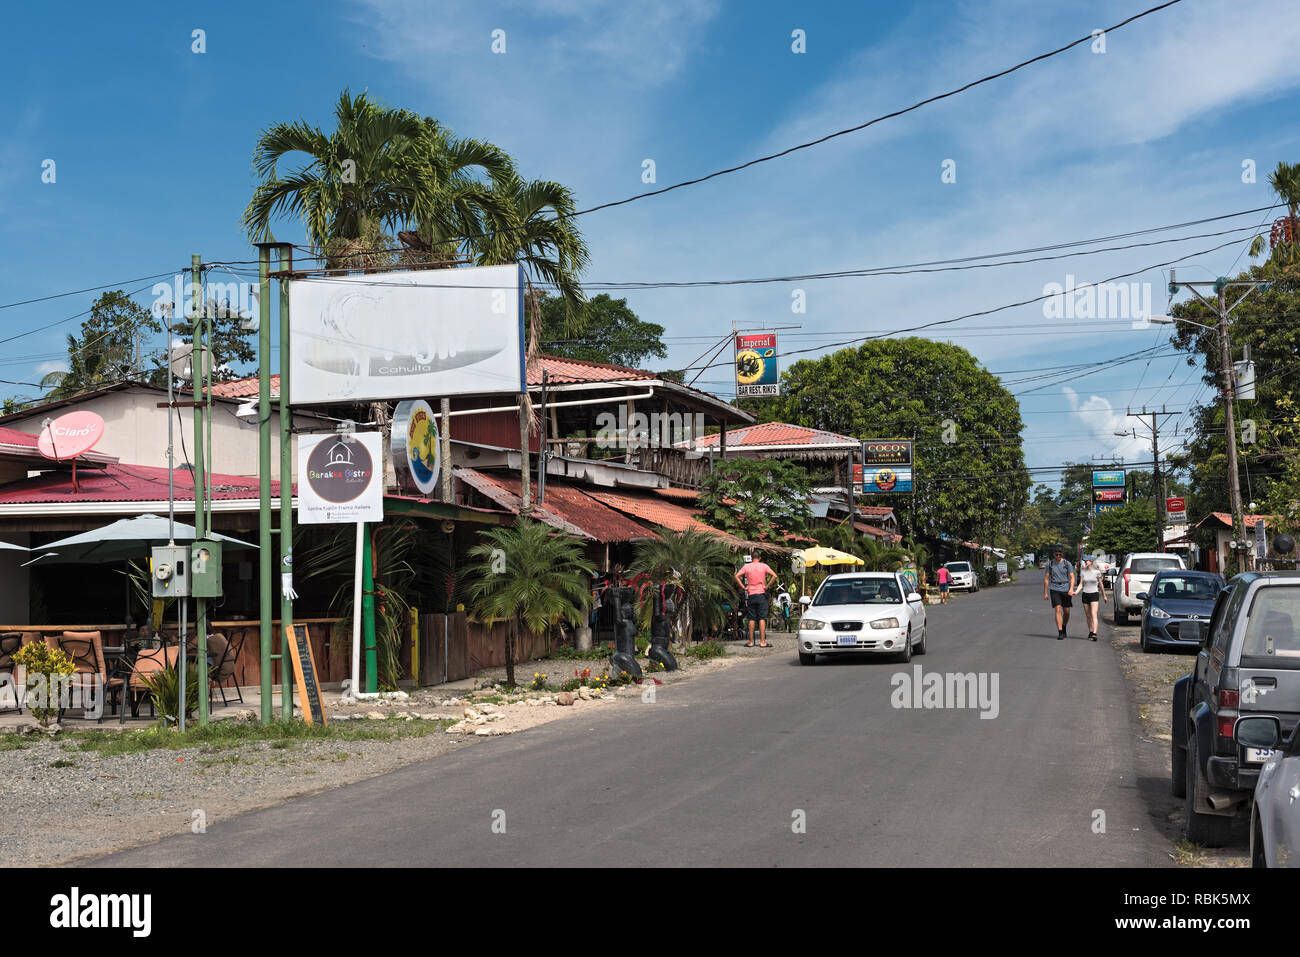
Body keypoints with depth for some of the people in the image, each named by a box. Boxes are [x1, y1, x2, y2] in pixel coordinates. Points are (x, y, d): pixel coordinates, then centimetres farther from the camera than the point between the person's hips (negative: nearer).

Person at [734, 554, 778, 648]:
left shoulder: (747, 567, 4)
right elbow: (774, 576, -11)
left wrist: (743, 587, -2)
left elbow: (737, 576, -5)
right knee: (762, 618, -2)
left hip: (751, 595, 2)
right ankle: (762, 641, -5)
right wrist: (767, 586, -5)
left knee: (752, 619, 6)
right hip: (761, 594, -2)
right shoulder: (764, 566, 0)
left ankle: (751, 642, 7)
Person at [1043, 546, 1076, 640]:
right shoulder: (1050, 564, 2)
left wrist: (1071, 589, -19)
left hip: (1066, 590, 1)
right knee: (1058, 610, -14)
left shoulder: (1067, 564, 0)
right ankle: (1060, 633, -16)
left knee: (1066, 612, 7)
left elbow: (1072, 577, -3)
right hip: (1054, 590, -1)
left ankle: (1064, 628, 34)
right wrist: (1045, 593, 3)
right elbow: (1046, 579, 6)